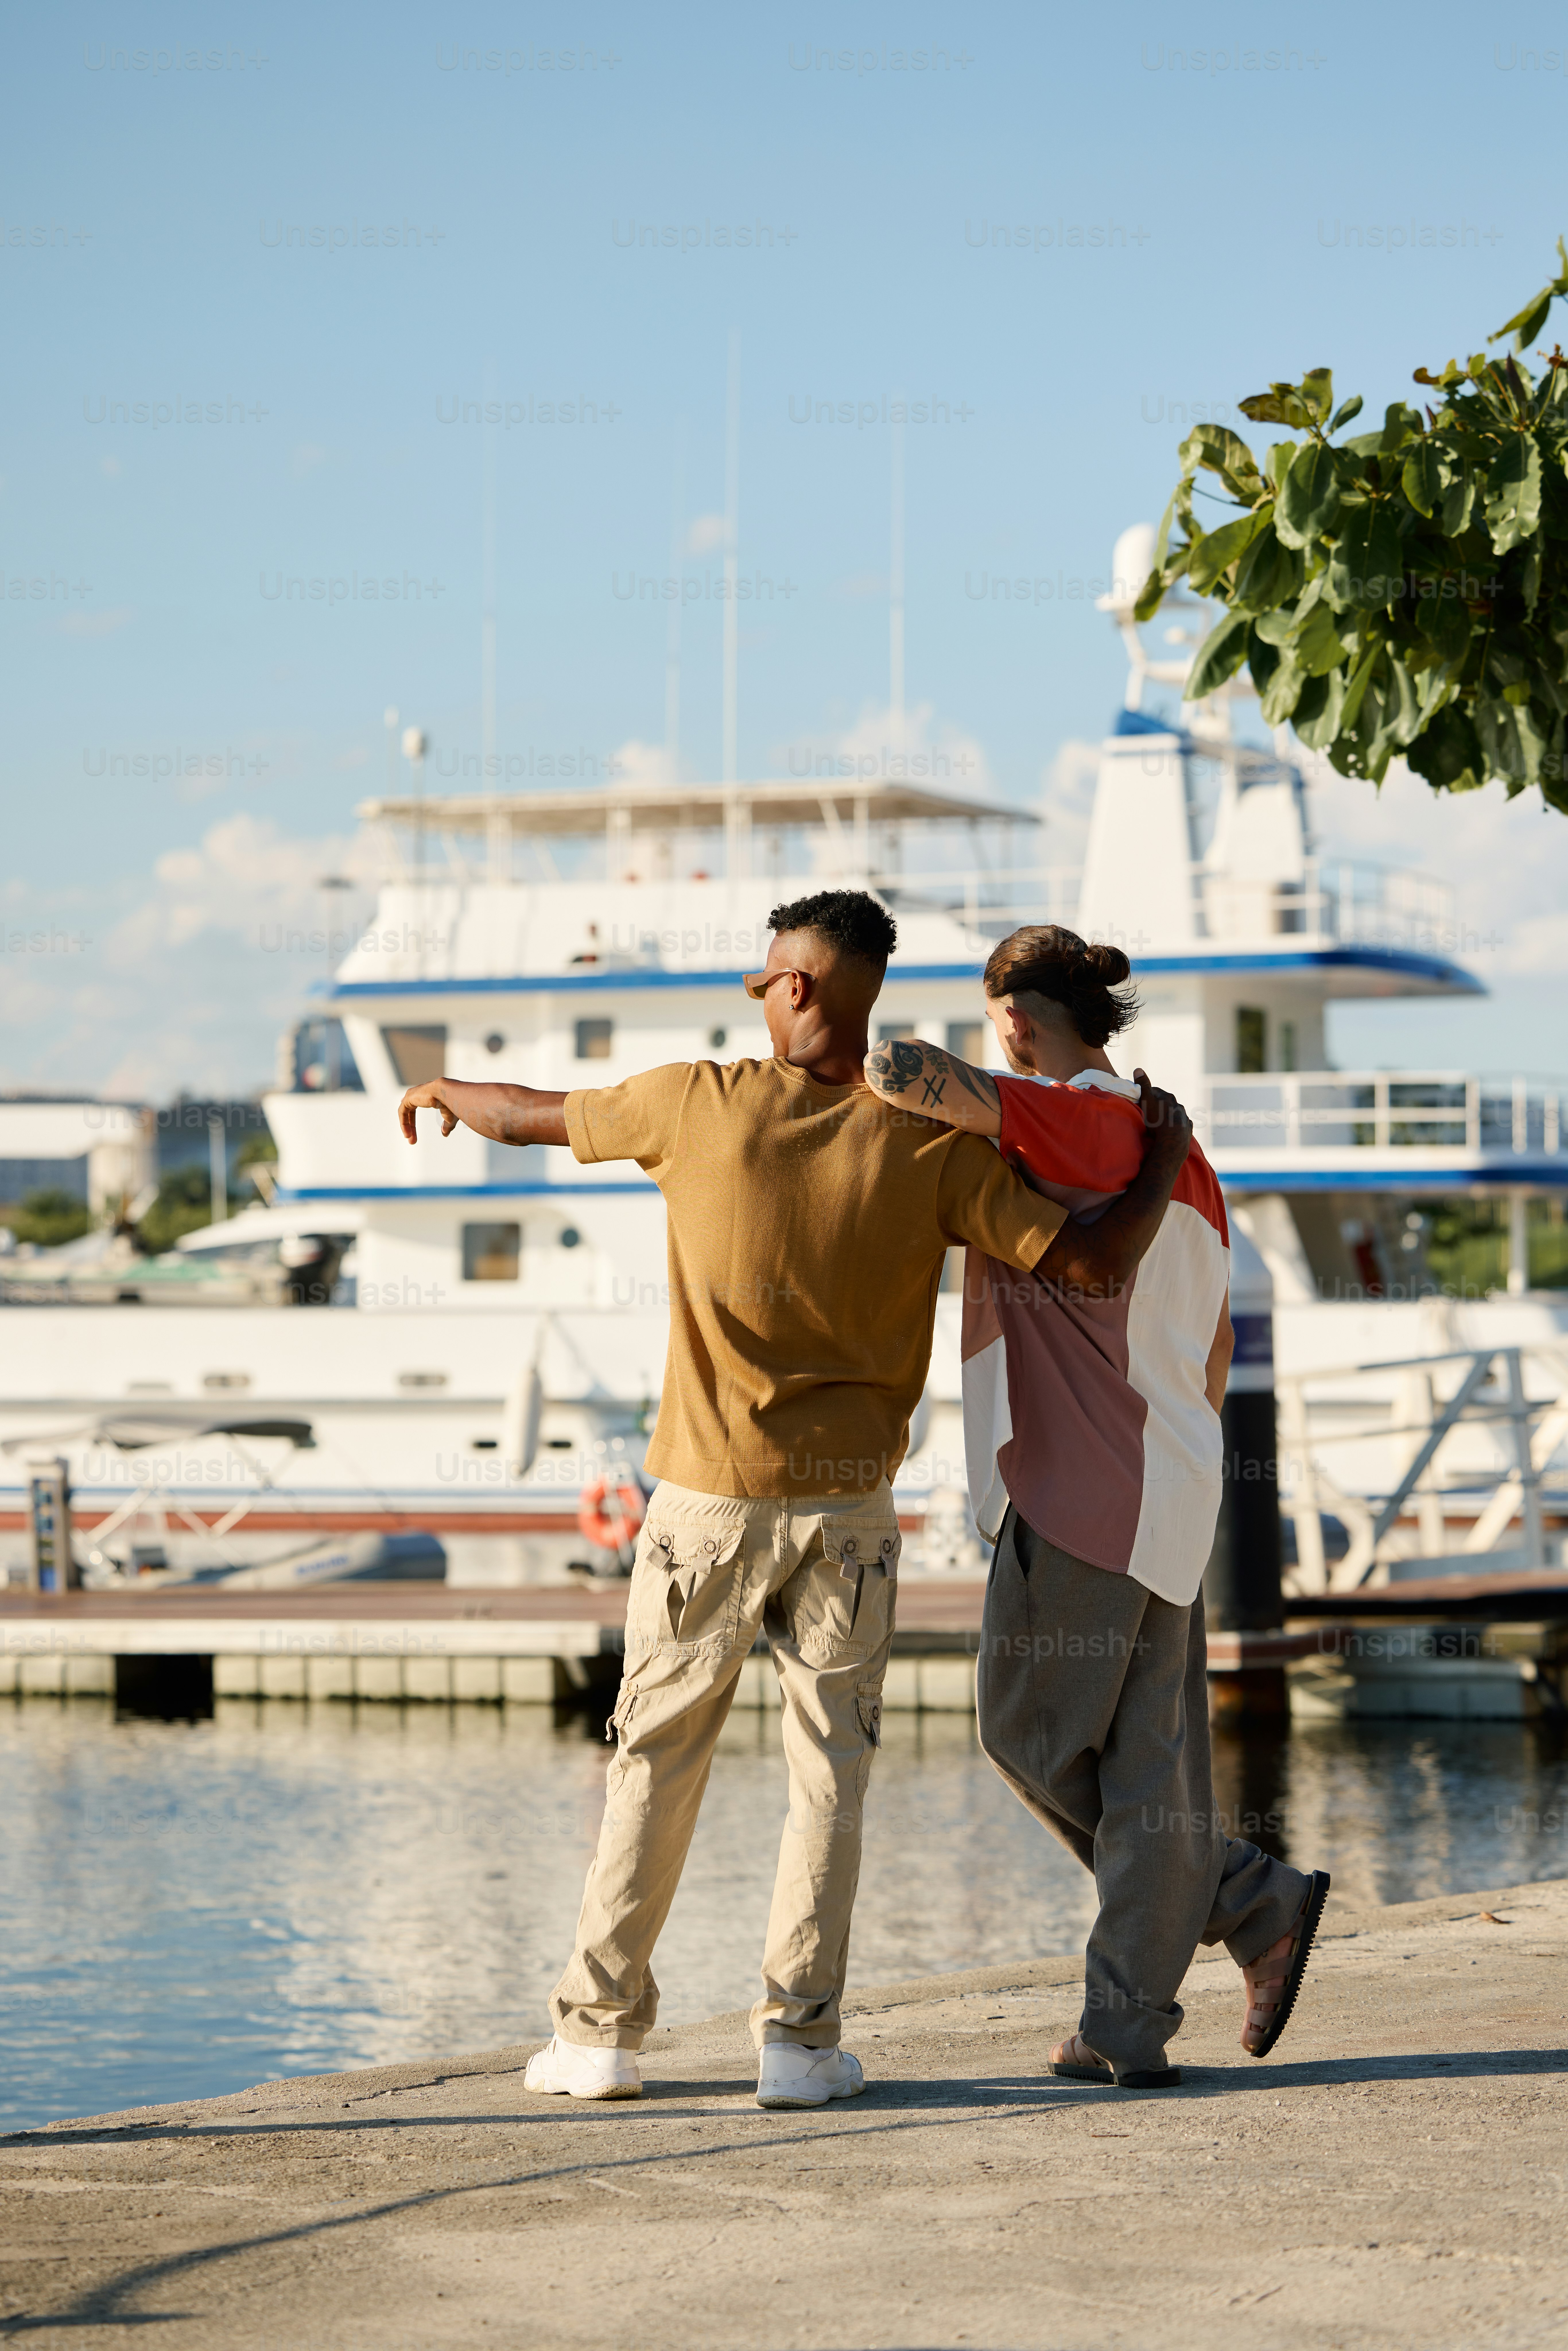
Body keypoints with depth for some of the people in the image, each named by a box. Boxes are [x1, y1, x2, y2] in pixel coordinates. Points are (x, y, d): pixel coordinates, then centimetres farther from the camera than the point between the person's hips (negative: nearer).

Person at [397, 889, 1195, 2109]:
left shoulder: (699, 1106, -7)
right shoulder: (933, 1149, -7)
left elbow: (528, 1116, 10)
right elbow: (1095, 1264, -9)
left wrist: (446, 1091, 32)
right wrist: (1164, 1158, 9)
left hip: (707, 1503, 0)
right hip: (848, 1508, 0)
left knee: (655, 1766, 10)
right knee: (829, 1774, 8)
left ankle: (601, 2031, 12)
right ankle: (800, 2038, 4)